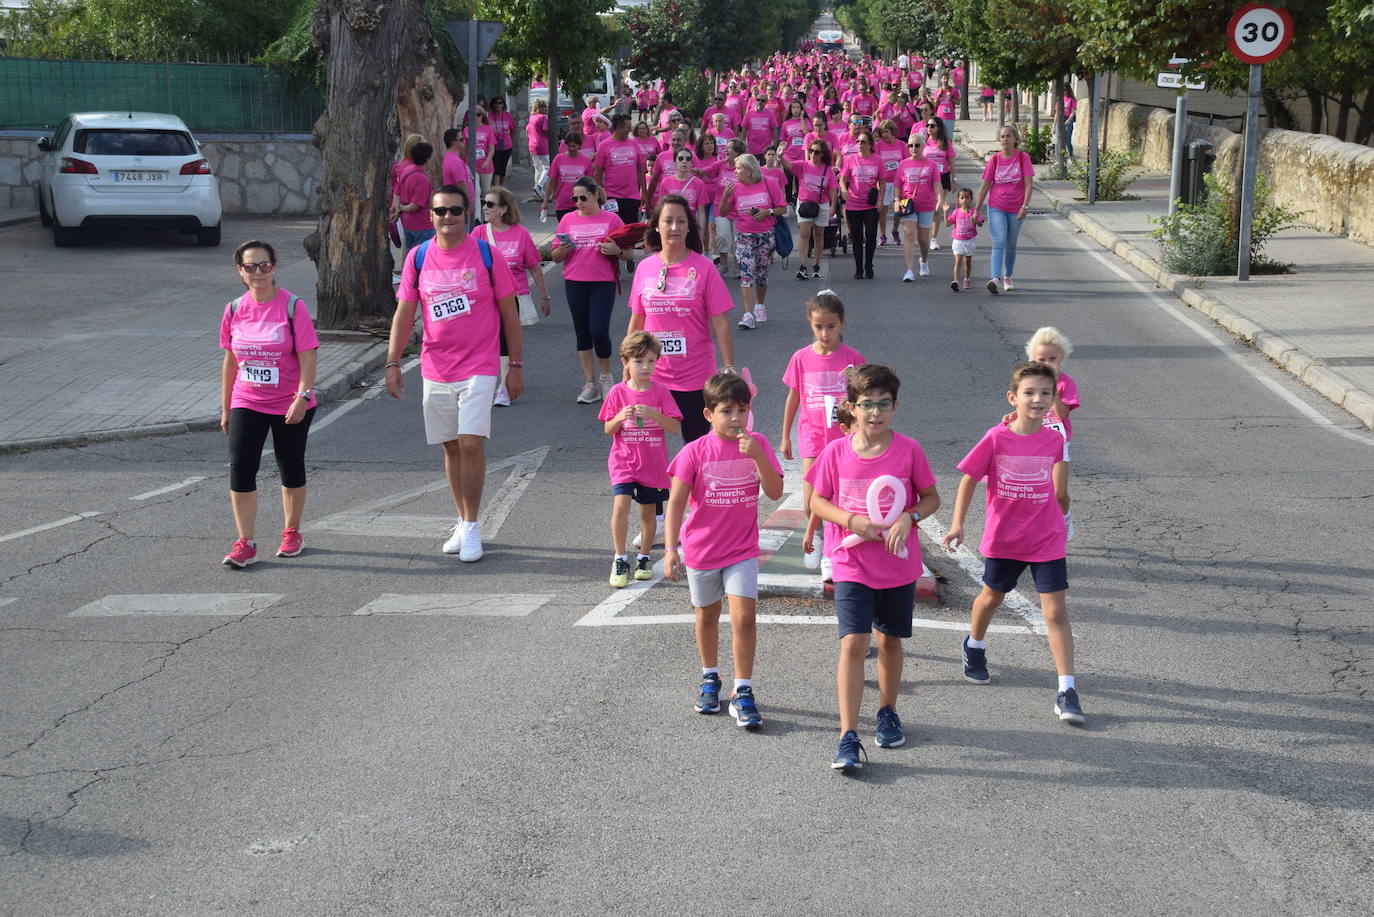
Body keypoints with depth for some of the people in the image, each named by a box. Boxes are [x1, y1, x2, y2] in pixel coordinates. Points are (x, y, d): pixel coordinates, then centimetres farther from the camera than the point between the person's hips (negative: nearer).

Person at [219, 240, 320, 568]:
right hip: (247, 403, 2)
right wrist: (225, 408, 11)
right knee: (240, 469, -10)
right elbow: (230, 361, 10)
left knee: (291, 470, 11)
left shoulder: (293, 306, -10)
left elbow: (308, 357, -12)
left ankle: (291, 533, 30)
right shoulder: (234, 310, 2)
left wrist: (302, 397, -23)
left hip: (290, 406, -2)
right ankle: (245, 544, -5)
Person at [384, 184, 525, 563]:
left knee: (471, 443, -13)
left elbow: (509, 312, 1)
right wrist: (392, 364, -2)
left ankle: (472, 526, -2)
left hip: (479, 367, -3)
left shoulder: (486, 255, -3)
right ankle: (463, 523, 23)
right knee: (451, 447, 10)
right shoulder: (418, 258, 3)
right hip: (435, 370, 3)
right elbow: (403, 315, 7)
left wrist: (516, 365, 0)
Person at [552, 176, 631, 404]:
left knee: (599, 331, -13)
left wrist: (617, 251, -18)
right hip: (575, 284, 3)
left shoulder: (611, 219, 1)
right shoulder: (568, 219, 8)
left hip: (603, 283, -3)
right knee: (582, 333, 7)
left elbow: (629, 255, 3)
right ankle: (590, 385, 16)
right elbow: (556, 257, 10)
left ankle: (605, 376, 11)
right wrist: (563, 250, -12)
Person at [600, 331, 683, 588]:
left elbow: (675, 427, -8)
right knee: (620, 505, -18)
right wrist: (619, 418, -19)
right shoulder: (617, 392, -2)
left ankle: (643, 558, 27)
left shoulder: (660, 391, -3)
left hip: (654, 464, 1)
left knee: (648, 511, 9)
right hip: (623, 461, -1)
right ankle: (620, 559, -7)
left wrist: (653, 414, -23)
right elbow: (608, 430, 2)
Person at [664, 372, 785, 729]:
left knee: (743, 617, -11)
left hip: (742, 550, 0)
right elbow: (676, 502, -9)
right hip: (701, 549, 0)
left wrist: (757, 456, -27)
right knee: (707, 616, 17)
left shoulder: (757, 444, -6)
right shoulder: (695, 451, -11)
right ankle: (710, 679, 37)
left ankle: (742, 693, -3)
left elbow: (775, 491, -14)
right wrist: (670, 548, -13)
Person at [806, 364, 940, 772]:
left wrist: (909, 518, -15)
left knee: (890, 640, 16)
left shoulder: (908, 450, -6)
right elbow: (817, 502, 3)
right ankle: (848, 737, -10)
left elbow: (931, 497, 4)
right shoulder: (836, 452, -6)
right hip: (852, 565, -1)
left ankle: (888, 712, 39)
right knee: (853, 644, -11)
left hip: (899, 565, 1)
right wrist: (851, 520, -15)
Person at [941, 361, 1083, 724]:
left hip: (1047, 540, 0)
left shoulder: (1054, 440, -6)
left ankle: (1067, 690, -6)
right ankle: (974, 647, 53)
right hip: (1003, 539, 0)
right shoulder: (996, 438, -13)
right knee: (992, 596, 22)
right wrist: (957, 524, -9)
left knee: (1055, 611, -7)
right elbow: (969, 479, -5)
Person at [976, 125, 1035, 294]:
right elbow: (985, 185, 3)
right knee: (998, 242, -13)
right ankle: (995, 279, -25)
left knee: (1011, 244, 13)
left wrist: (1025, 206, -19)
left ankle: (1007, 277, 31)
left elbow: (1028, 183, -9)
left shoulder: (1023, 157, -5)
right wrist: (977, 209, 2)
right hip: (996, 208, 0)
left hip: (1016, 209, 0)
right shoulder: (994, 159, -2)